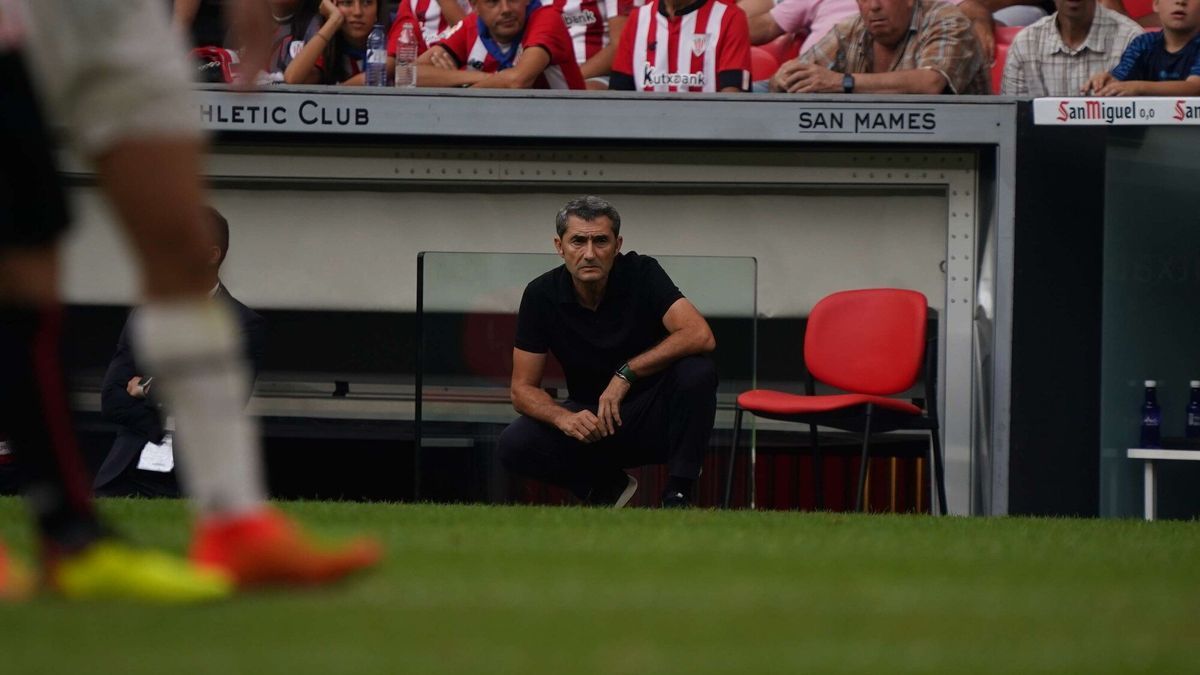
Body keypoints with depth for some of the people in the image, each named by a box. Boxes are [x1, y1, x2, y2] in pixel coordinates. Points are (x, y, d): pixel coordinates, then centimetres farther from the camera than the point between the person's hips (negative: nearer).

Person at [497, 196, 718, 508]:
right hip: (591, 420, 2)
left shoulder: (641, 273, -16)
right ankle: (607, 486, 1)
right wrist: (563, 418, -30)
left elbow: (700, 336, -29)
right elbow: (523, 389, -9)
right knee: (515, 445, -25)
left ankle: (677, 496, -20)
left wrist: (626, 373, -31)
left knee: (697, 372, -33)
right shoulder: (542, 295, -11)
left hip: (654, 414, -2)